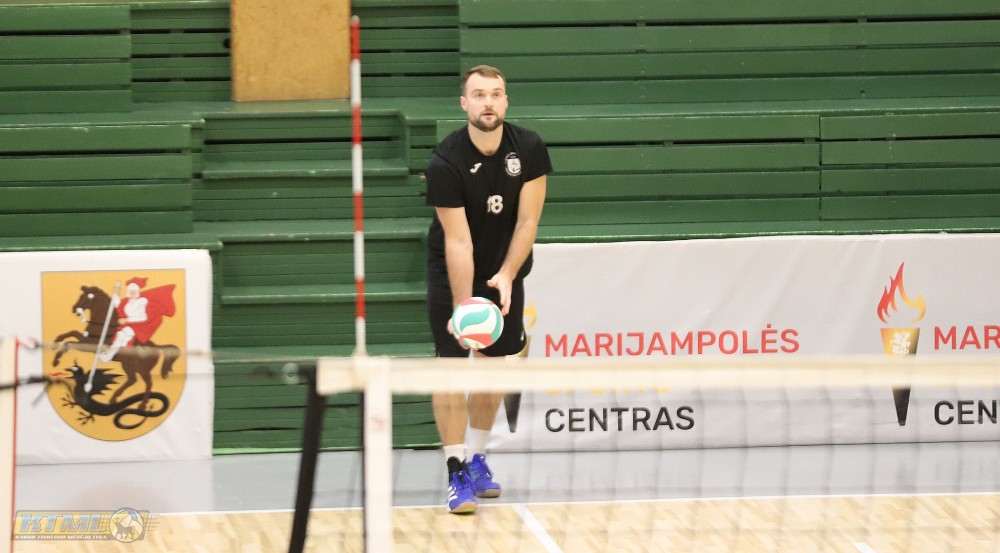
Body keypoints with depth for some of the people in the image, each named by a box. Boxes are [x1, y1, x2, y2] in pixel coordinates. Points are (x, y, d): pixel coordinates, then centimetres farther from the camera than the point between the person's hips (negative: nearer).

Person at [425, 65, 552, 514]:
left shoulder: (529, 149, -14)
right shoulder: (445, 163, -25)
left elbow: (527, 220, -13)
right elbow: (457, 241, -26)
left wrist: (506, 275, -25)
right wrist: (462, 305, -32)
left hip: (504, 270, 4)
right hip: (453, 271, -4)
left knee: (494, 362, 9)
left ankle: (476, 459, 25)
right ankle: (457, 473, -11)